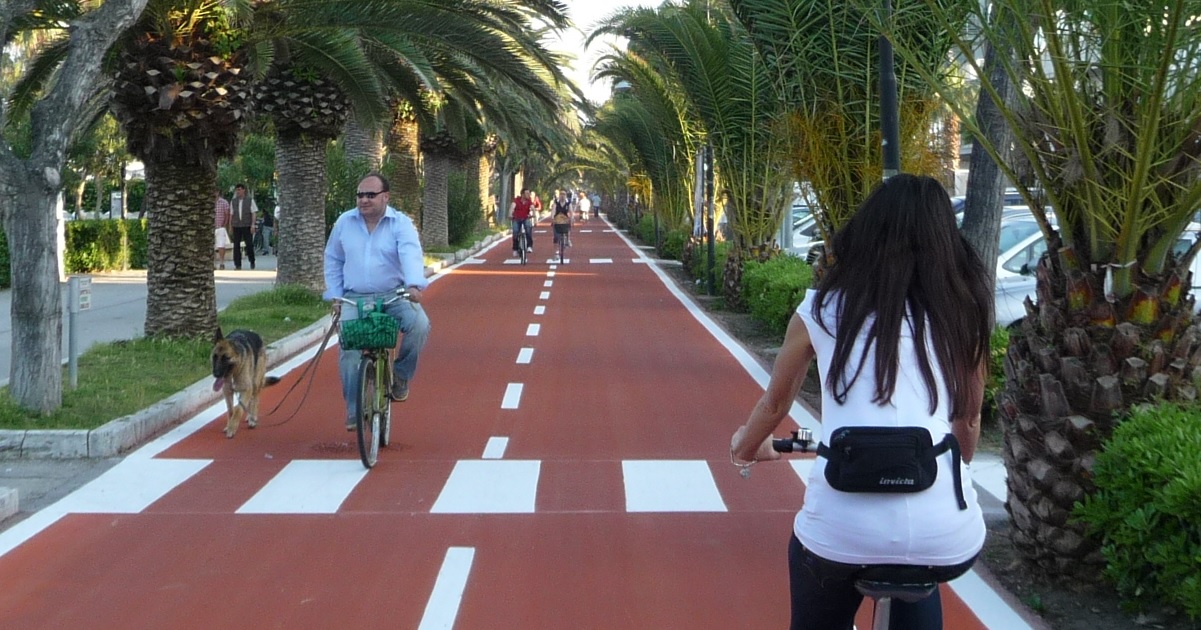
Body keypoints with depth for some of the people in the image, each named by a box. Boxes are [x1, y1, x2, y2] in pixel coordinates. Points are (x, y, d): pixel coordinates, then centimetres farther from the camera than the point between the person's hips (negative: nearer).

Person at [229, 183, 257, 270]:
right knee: (236, 245, -1)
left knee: (249, 244, -3)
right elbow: (231, 214, 14)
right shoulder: (233, 201, 11)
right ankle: (237, 264, 4)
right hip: (236, 226, 3)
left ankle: (252, 262, 17)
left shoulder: (250, 200, 3)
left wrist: (253, 225, -7)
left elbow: (254, 213, 2)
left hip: (247, 226, -2)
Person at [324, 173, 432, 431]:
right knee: (349, 352, -12)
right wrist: (335, 296, 7)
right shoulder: (345, 222, 6)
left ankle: (400, 375, -4)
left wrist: (414, 285, -40)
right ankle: (354, 412, 2)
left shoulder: (401, 224, -4)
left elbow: (411, 255, -22)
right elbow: (333, 260, 16)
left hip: (394, 296, -2)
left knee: (419, 325, -29)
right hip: (355, 298, 2)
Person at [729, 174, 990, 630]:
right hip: (948, 540, 1)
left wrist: (745, 448, 46)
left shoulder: (823, 308, 9)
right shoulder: (962, 311, 9)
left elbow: (776, 402, 25)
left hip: (841, 536, -1)